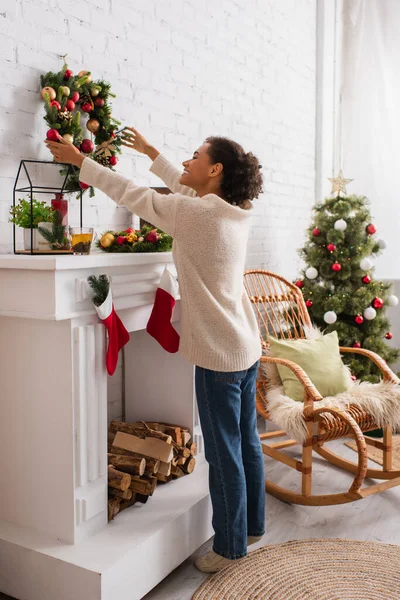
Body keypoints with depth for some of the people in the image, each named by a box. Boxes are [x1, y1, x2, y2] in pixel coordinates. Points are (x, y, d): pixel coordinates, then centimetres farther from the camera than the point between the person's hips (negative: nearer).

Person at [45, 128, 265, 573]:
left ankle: (230, 546, 21)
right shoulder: (233, 211, 6)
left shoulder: (197, 213, -17)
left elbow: (132, 195, -8)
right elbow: (185, 188, 24)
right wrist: (151, 153, 33)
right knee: (246, 443, 19)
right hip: (245, 348, 9)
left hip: (219, 353, -9)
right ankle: (251, 526, 36)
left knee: (225, 453, 4)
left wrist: (80, 160, 4)